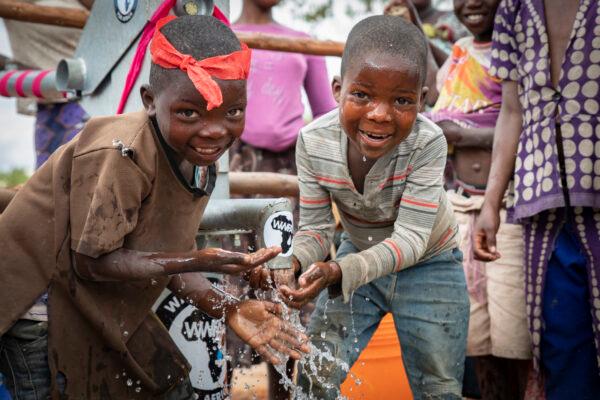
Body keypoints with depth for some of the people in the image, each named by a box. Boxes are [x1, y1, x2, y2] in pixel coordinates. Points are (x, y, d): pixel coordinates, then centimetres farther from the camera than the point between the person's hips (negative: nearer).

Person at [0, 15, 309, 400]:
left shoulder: (200, 164, -4)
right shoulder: (121, 155, -30)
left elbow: (168, 259, -1)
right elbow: (92, 262, -26)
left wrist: (230, 309, -16)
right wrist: (199, 262, -33)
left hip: (104, 311, 8)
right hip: (38, 307, -8)